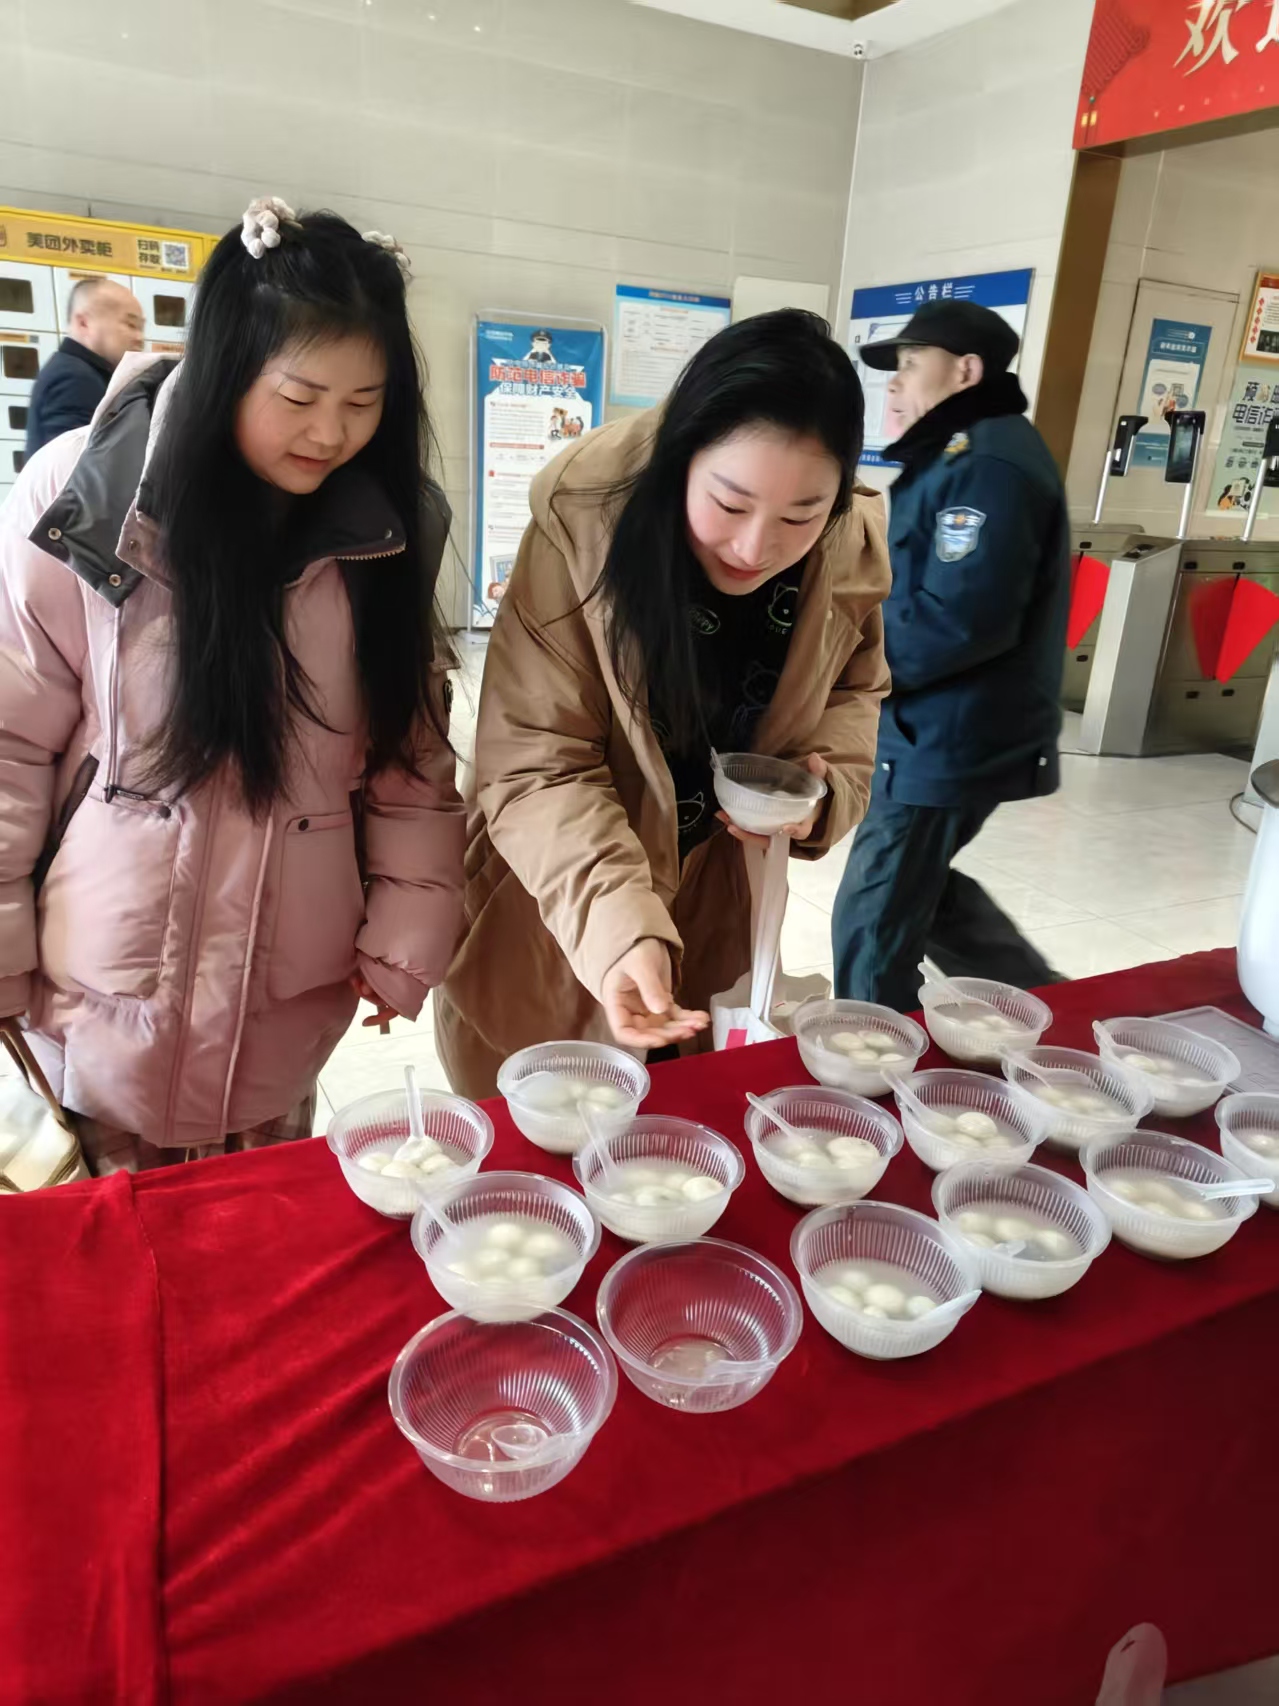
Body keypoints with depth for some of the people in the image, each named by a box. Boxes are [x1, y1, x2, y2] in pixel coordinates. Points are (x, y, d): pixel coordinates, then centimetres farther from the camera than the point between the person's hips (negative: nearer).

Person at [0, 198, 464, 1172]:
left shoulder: (390, 530, -3)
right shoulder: (83, 497, -10)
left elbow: (412, 750, 1)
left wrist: (406, 936, -4)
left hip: (290, 993, 2)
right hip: (109, 984, -1)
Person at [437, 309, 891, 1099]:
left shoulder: (855, 550, -14)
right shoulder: (582, 520, -27)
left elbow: (858, 687, 6)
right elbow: (536, 767, -25)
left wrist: (829, 781, -15)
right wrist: (620, 924, -40)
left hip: (715, 911, 4)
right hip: (553, 922, -3)